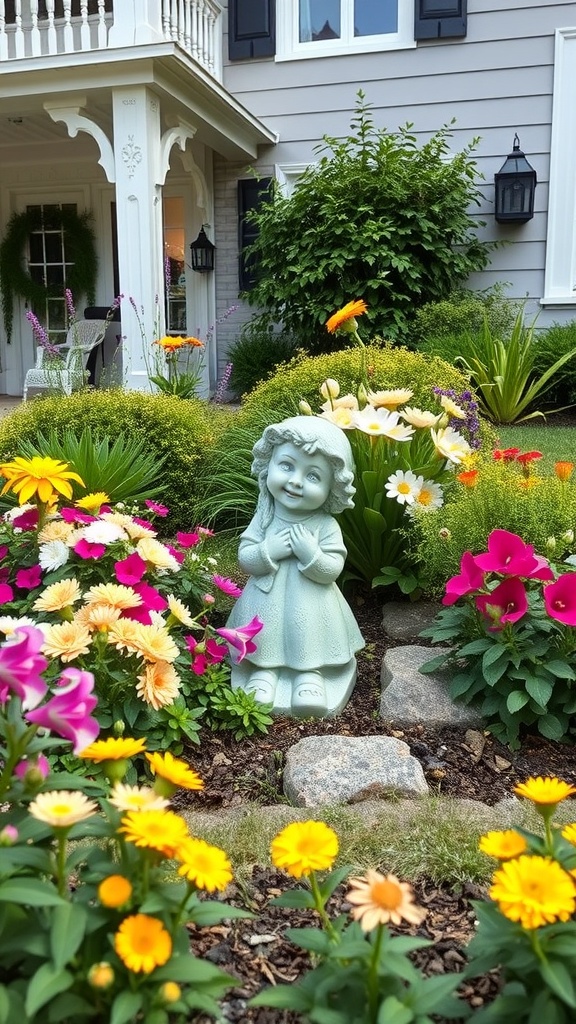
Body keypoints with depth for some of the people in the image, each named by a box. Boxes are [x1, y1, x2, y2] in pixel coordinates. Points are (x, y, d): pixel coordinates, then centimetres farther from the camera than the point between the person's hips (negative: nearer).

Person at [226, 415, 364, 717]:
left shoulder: (326, 526, -12)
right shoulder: (264, 517, -6)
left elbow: (332, 570, -13)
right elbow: (245, 559, -5)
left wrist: (311, 553, -29)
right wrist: (268, 551, -23)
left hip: (311, 608, -1)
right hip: (268, 602, 1)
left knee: (310, 649, -1)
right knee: (267, 639, 0)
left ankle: (311, 675, 18)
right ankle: (264, 670, 19)